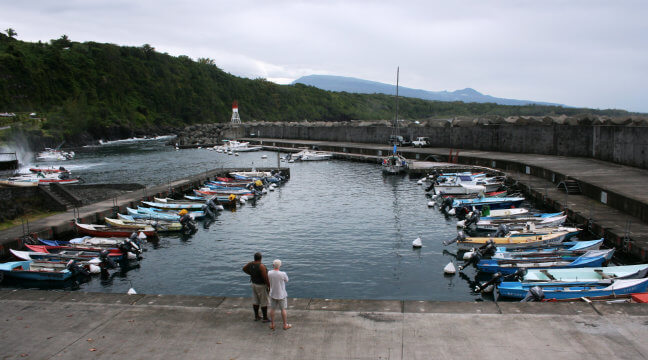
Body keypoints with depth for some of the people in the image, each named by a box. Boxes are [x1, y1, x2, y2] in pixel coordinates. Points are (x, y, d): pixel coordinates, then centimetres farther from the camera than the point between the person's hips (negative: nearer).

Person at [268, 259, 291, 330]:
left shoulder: (269, 273, -14)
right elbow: (286, 280, -3)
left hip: (273, 294, 3)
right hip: (281, 295, -3)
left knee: (272, 309, 16)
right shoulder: (282, 274, -24)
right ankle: (285, 325, 20)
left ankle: (272, 324, 25)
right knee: (283, 309, 10)